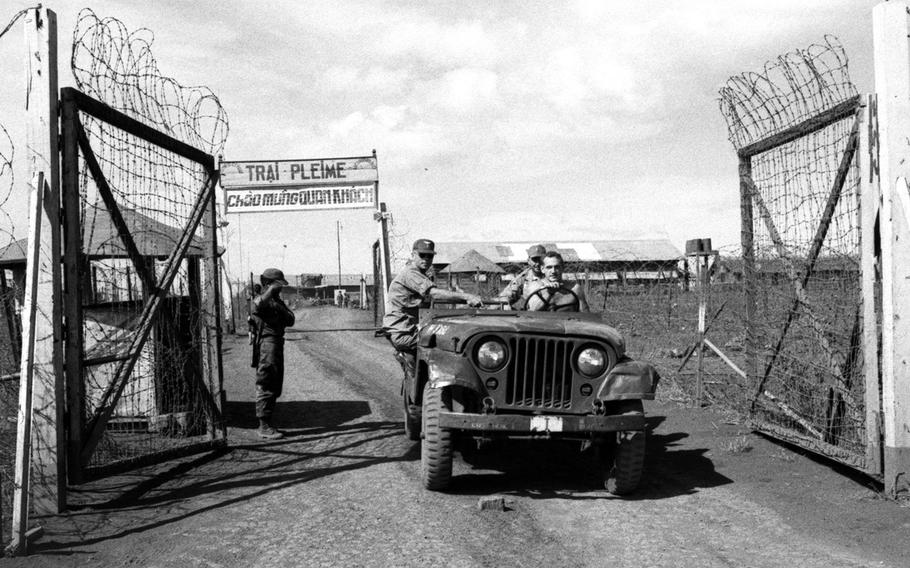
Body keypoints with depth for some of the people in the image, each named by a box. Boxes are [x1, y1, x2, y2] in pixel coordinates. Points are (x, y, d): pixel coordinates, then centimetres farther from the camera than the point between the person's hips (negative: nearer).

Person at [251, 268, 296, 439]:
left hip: (278, 346, 9)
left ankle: (267, 424, 21)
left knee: (275, 388, 13)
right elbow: (259, 304, -34)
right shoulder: (260, 300, -8)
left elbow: (290, 320, 7)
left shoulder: (278, 301, 18)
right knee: (266, 387, -9)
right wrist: (271, 290, -30)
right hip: (266, 345, -9)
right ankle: (264, 427, -7)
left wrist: (281, 310, -9)